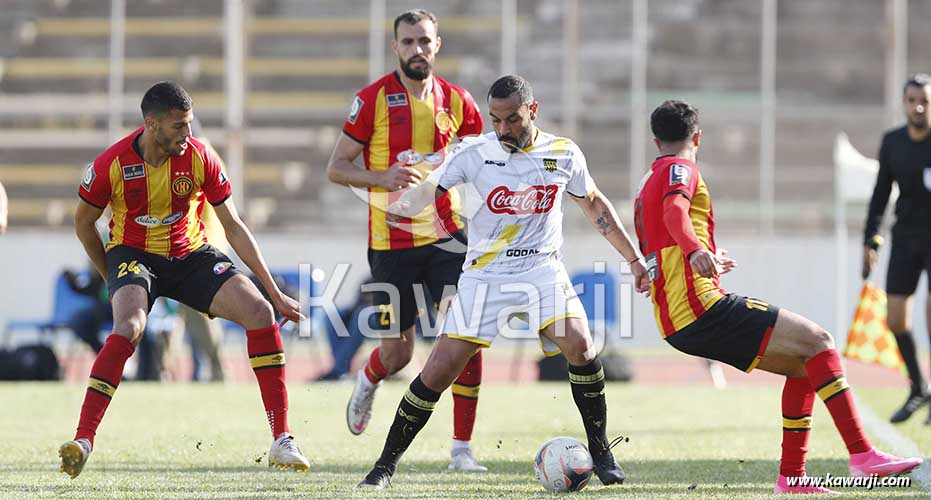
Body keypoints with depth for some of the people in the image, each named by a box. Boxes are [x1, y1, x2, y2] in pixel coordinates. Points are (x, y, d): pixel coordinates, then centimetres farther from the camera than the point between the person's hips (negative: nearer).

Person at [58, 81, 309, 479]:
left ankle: (282, 440, -11)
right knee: (128, 327, -34)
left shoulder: (200, 158, -13)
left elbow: (233, 226, -4)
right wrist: (112, 280, 7)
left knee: (260, 312, -16)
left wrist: (275, 291, -5)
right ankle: (82, 441, -34)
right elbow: (83, 223, 2)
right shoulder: (112, 164, -17)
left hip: (190, 255, 3)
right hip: (134, 253, -3)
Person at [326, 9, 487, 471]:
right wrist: (382, 177, -22)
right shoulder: (373, 99, -6)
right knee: (397, 353, 3)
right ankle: (368, 381, 42)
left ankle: (462, 450, -6)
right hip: (391, 240, -2)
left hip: (446, 234, 2)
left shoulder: (456, 100, 3)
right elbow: (336, 168, -5)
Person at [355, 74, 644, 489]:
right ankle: (387, 463, 7)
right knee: (440, 370, -8)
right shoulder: (475, 153, -6)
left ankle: (600, 454, -5)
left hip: (542, 271, 1)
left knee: (580, 346, -22)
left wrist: (633, 259, 18)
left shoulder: (564, 154, 1)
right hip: (485, 275, -1)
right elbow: (427, 192, -15)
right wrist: (403, 203, -39)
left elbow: (595, 205, 16)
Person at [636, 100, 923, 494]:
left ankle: (791, 476, 8)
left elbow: (646, 269, 33)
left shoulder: (645, 186, 25)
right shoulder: (680, 169, -1)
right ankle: (862, 455, -21)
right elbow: (675, 209, -26)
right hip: (701, 308, -9)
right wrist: (695, 249, -46)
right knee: (817, 341, -13)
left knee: (802, 365, 13)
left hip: (675, 324, 9)